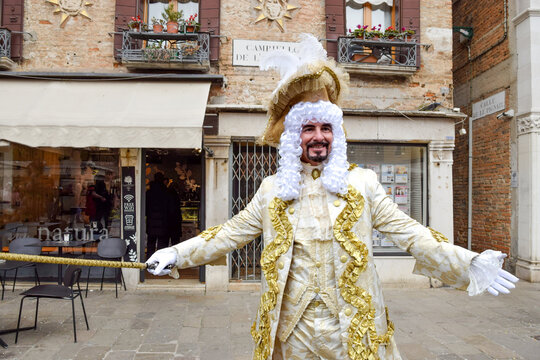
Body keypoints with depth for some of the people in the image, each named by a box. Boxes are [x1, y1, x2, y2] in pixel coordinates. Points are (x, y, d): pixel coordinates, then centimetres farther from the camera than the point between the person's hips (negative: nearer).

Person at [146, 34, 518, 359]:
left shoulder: (362, 182, -2)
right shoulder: (272, 189, 3)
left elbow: (410, 233, -4)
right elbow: (230, 233, 8)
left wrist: (469, 263, -14)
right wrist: (178, 254, 4)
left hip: (354, 327, -1)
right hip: (291, 328, 2)